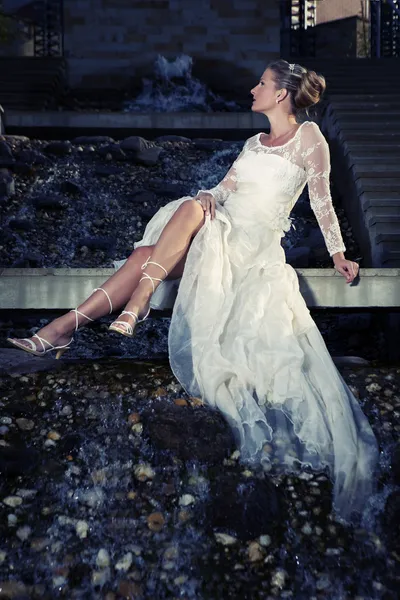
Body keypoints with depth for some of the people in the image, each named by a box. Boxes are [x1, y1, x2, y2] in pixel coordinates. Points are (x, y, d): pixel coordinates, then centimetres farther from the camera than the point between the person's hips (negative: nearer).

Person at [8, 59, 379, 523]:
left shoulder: (309, 137, 6)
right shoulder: (255, 143, 26)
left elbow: (322, 200, 6)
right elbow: (224, 188, 18)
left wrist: (338, 254, 3)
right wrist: (205, 199, -5)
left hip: (255, 245, -6)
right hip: (219, 231, 6)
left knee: (190, 211, -34)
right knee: (144, 255, -19)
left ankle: (135, 306, -34)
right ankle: (64, 325, -25)